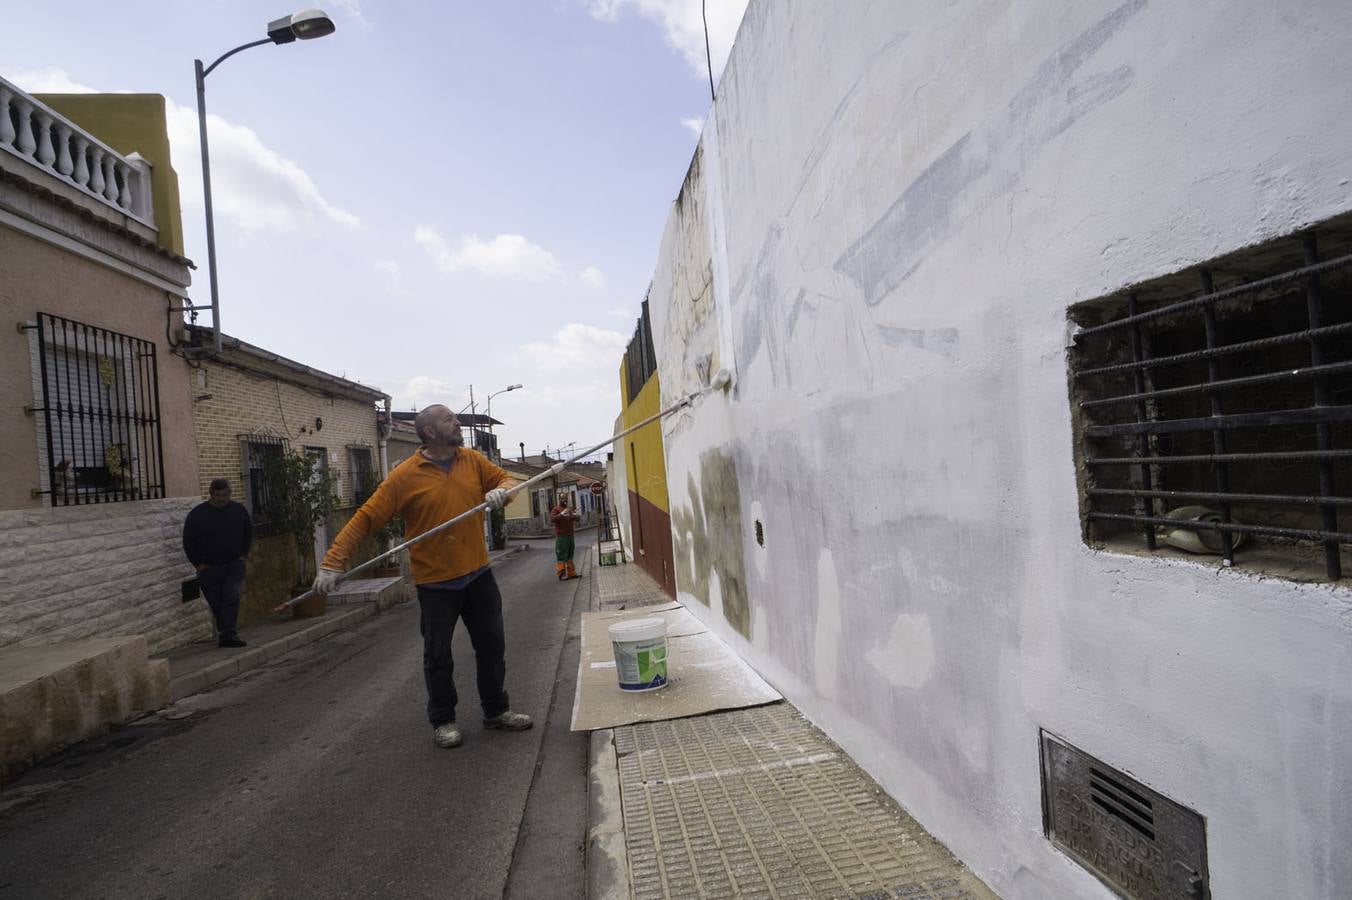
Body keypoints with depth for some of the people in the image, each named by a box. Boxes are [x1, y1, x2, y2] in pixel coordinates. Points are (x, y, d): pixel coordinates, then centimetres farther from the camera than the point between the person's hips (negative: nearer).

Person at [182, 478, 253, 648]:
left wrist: (243, 554, 8)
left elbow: (248, 533, 16)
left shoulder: (239, 510, 3)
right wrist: (198, 563, -3)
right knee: (216, 603, 8)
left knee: (232, 599, -12)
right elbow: (188, 541, 1)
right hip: (209, 568, 0)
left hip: (234, 565, 0)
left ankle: (227, 635, -13)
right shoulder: (198, 513, -5)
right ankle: (225, 633, 22)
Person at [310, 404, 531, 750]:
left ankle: (497, 710, 32)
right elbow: (366, 517, -12)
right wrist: (333, 562, -16)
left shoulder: (473, 460, 0)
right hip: (436, 582, -4)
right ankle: (443, 720, 30)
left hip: (478, 574, 4)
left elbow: (506, 479, 10)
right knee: (438, 655, 9)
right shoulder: (406, 475, -12)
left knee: (492, 645, 14)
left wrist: (501, 491, -15)